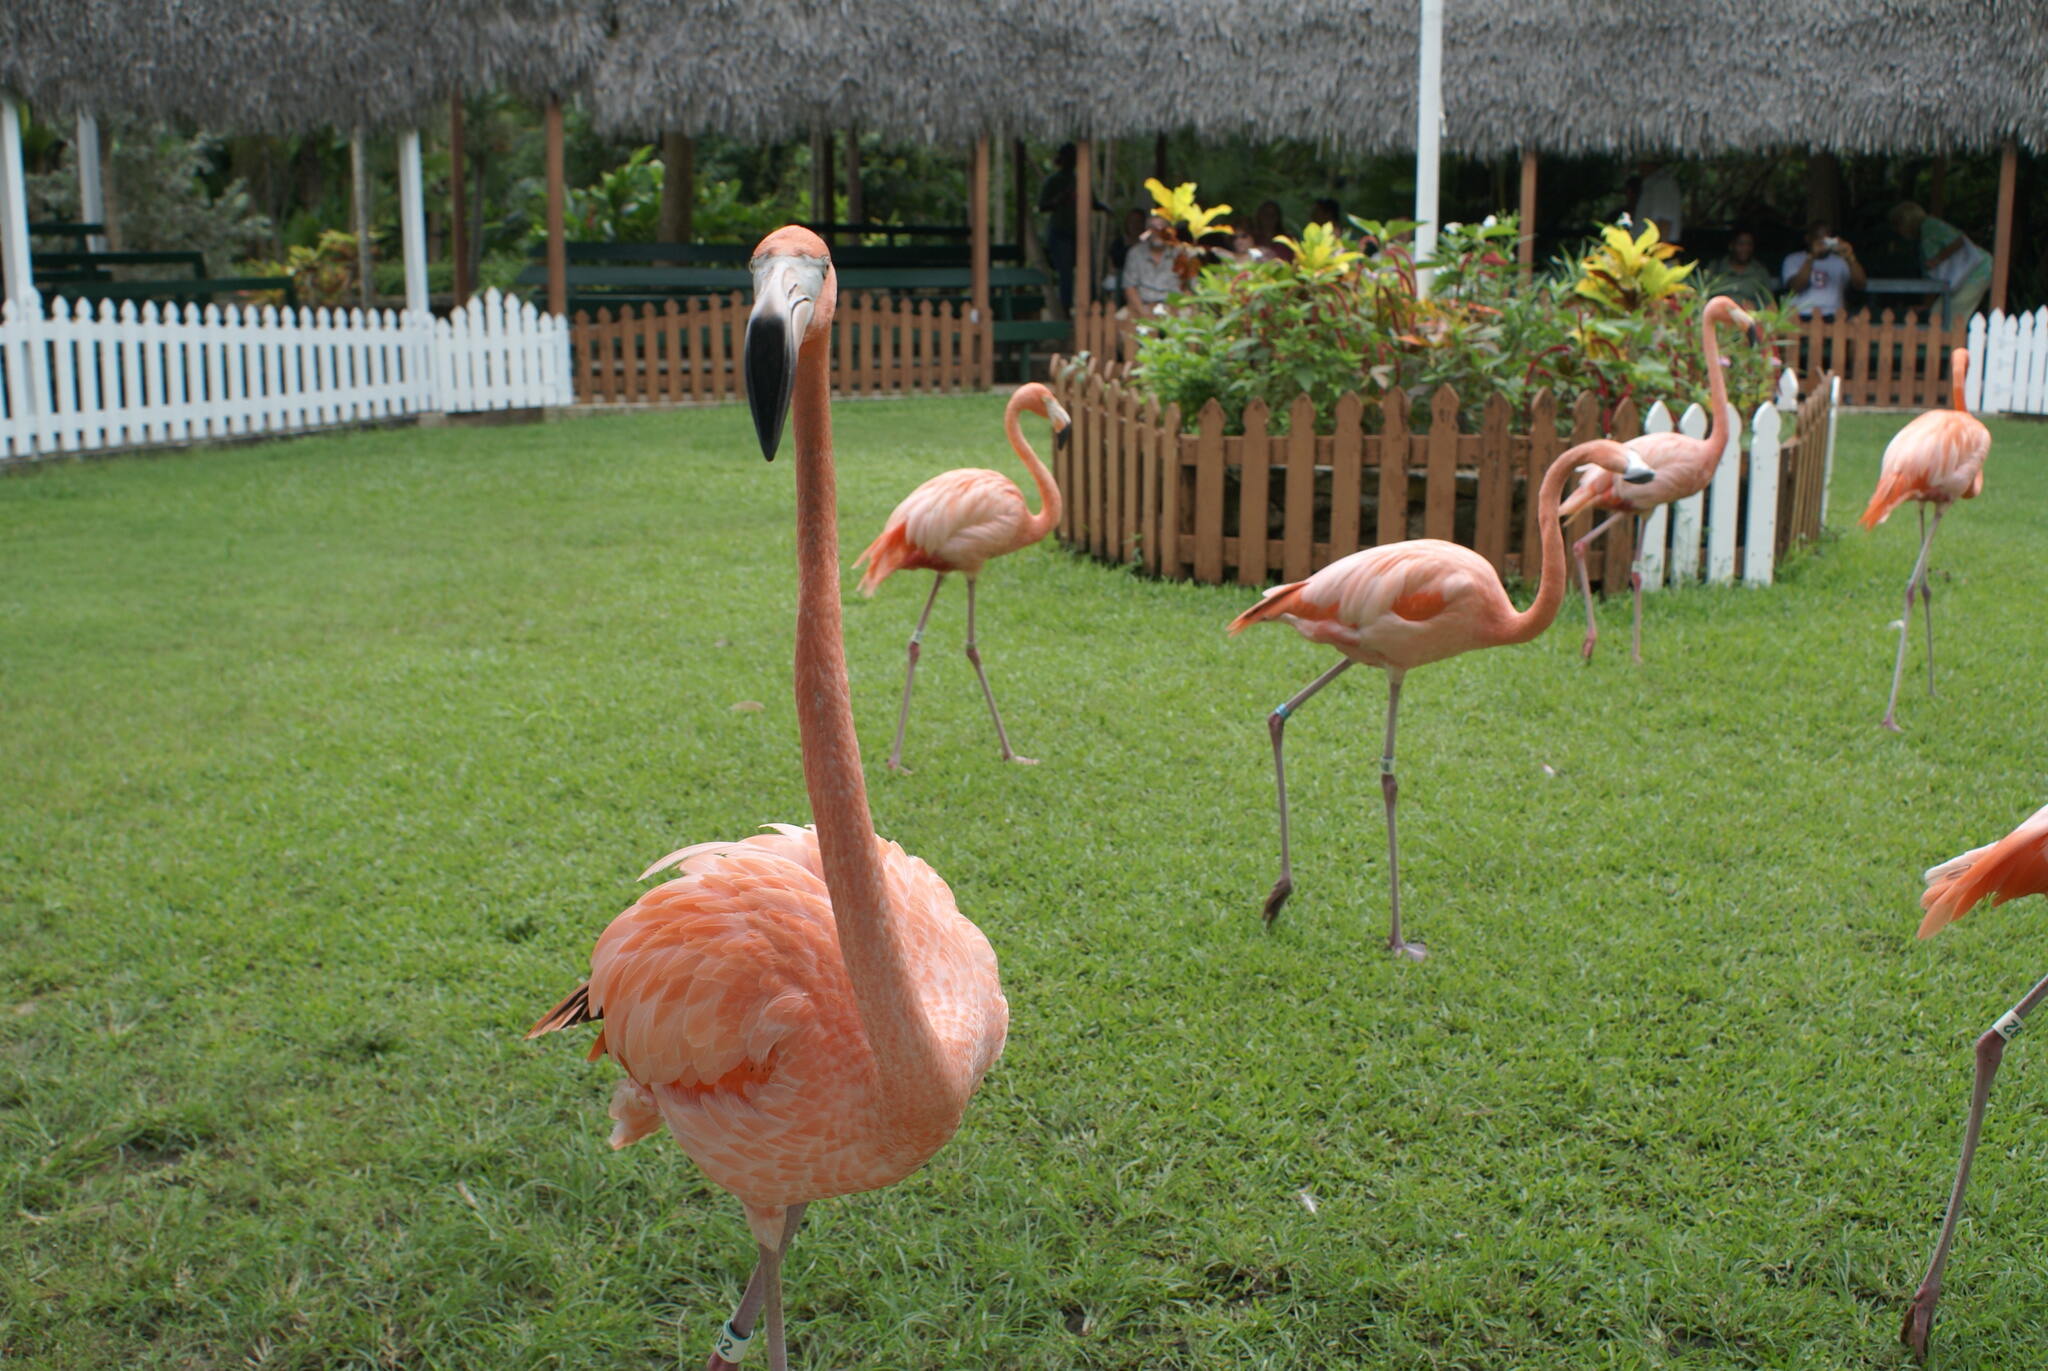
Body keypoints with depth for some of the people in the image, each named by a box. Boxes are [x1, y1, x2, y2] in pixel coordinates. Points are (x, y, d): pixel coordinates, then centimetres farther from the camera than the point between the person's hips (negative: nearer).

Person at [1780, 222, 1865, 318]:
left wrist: (1850, 258, -14)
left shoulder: (1840, 261, 17)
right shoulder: (1793, 259, 12)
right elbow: (1795, 287, -6)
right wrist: (1811, 258, -17)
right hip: (1802, 316, -2)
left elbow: (1860, 285, 2)